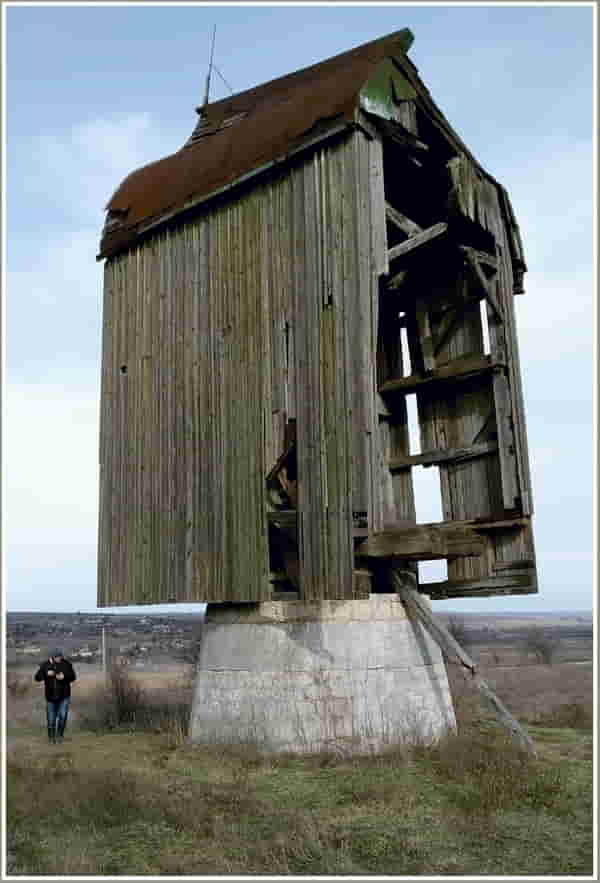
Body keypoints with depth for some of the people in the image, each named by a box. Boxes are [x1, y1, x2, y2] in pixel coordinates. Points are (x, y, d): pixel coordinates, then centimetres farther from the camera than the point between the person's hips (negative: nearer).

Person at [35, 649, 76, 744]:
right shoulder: (45, 665, -5)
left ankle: (60, 734, 7)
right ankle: (51, 738, 28)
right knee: (51, 719, 7)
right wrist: (47, 674, -24)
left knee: (63, 715, -15)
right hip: (51, 697, 1)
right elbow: (37, 677, -7)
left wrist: (64, 677, -22)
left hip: (64, 696, -1)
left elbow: (73, 676, -2)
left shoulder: (66, 664, -7)